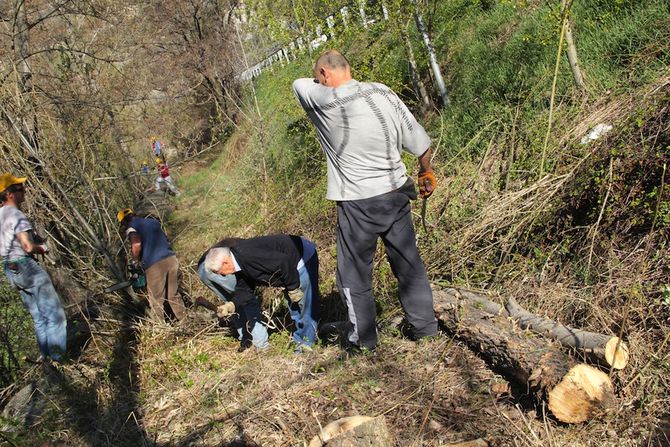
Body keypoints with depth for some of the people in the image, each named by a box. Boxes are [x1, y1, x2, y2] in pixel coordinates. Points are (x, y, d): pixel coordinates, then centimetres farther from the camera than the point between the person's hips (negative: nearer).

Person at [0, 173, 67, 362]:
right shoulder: (16, 215, -18)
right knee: (54, 314, -1)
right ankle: (57, 357, -1)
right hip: (26, 266, -9)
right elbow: (29, 247, -26)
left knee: (38, 316, 17)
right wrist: (42, 248, -5)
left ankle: (45, 354, 21)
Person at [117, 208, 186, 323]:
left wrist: (135, 260, 0)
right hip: (171, 259, 6)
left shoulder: (130, 227, 3)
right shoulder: (153, 221, 21)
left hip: (155, 266, -6)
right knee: (173, 295, 23)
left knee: (156, 301, 12)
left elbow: (136, 244, -17)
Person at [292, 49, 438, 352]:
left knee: (355, 276, 11)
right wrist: (426, 173, 20)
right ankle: (425, 326, 31)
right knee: (409, 264, 18)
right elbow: (421, 142, 4)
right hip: (396, 194, 5)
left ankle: (363, 341, 21)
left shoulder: (325, 102, -16)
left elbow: (298, 84, 6)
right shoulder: (384, 93, -1)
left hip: (358, 202, -5)